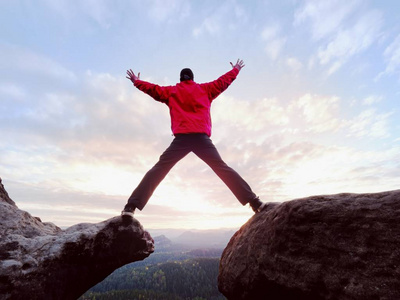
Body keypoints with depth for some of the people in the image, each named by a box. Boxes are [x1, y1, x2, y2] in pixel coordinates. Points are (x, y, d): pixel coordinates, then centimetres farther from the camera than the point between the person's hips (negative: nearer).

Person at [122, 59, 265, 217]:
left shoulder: (172, 91, 21)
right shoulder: (205, 89, 21)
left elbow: (153, 89, 30)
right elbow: (223, 81, 32)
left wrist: (136, 81, 49)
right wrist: (236, 69, 51)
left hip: (182, 138, 0)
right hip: (202, 137, 1)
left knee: (158, 170, 1)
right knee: (223, 169, 2)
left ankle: (132, 205, -7)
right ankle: (254, 201, -2)